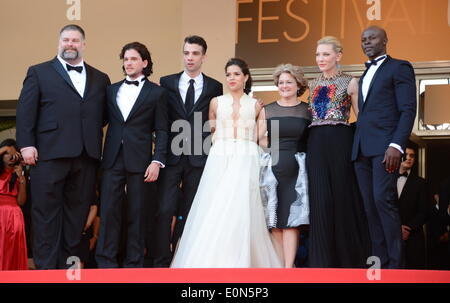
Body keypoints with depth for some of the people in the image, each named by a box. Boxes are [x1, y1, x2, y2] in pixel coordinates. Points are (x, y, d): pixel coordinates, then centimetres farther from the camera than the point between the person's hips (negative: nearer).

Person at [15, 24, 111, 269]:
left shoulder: (100, 79, 17)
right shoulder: (39, 73, 8)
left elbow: (104, 116, 17)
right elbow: (25, 111, 1)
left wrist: (95, 142, 2)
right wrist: (26, 145, -9)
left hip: (86, 157, 3)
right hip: (50, 154, -3)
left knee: (77, 214, 6)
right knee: (47, 213, -1)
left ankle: (68, 265, 13)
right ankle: (46, 268, 3)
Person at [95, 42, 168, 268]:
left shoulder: (157, 93, 5)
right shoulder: (111, 90, 15)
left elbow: (162, 130, 1)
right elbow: (103, 121, 14)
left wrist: (157, 161, -9)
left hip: (139, 160, -2)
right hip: (112, 158, 3)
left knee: (136, 213, 2)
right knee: (108, 210, -2)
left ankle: (134, 262, 9)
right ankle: (106, 262, 2)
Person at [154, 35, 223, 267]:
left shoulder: (215, 87, 7)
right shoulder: (167, 82, 7)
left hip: (199, 158, 1)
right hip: (171, 155, 0)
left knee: (191, 213, 5)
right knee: (164, 210, -7)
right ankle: (162, 261, -1)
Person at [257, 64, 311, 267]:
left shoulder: (307, 111, 6)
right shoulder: (267, 111, 11)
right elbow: (259, 140, 8)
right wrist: (275, 149, -5)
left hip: (297, 170, -2)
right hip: (272, 167, 2)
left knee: (291, 219, -7)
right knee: (275, 221, 0)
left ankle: (289, 267, -9)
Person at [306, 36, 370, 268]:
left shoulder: (350, 82, 2)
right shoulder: (313, 85, 16)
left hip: (341, 144, -4)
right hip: (316, 145, 4)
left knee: (343, 197, -1)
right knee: (320, 200, 1)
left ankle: (349, 259, 10)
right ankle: (324, 260, 7)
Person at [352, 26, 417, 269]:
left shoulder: (399, 68, 4)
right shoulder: (364, 76, 26)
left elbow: (408, 110, -6)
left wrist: (396, 145, -17)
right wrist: (356, 147, 8)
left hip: (385, 146, -7)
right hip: (361, 149, 7)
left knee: (383, 199, -16)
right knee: (370, 205, 2)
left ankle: (395, 264, -13)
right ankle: (379, 261, 2)